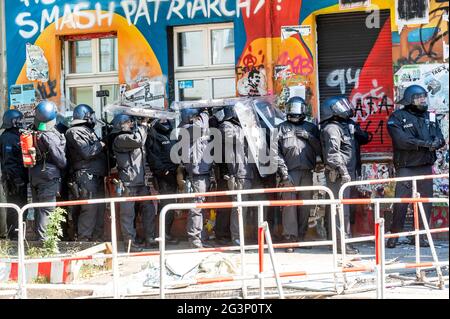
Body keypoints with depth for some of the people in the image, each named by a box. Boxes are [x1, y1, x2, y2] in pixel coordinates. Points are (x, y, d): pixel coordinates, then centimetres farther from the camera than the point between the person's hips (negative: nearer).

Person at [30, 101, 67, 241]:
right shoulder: (50, 136, -16)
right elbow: (61, 160, -12)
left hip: (34, 175, 7)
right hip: (49, 177, -7)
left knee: (38, 208, 14)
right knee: (46, 210, -6)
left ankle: (38, 238, 20)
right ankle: (43, 239, -8)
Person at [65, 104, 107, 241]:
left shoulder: (88, 131, 21)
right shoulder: (75, 132, -8)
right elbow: (86, 152, -18)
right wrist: (101, 144, -7)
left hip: (96, 177, 10)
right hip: (86, 177, -10)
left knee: (100, 209, 12)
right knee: (89, 209, -12)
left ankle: (97, 239, 19)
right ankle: (84, 240, -10)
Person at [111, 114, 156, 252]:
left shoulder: (132, 135, 20)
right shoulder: (120, 139, -9)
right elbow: (137, 140, -20)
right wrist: (143, 126, -7)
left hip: (141, 180, 9)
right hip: (128, 182, -9)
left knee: (149, 209, 10)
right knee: (128, 213, -4)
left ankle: (149, 239, 18)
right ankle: (129, 242, -1)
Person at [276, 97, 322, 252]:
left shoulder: (311, 128, 16)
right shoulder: (282, 128, 8)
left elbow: (319, 150, 10)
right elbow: (277, 152, 1)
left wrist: (309, 136, -4)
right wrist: (283, 172, -9)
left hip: (307, 173, 3)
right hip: (290, 173, -3)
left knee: (305, 207, 3)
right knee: (289, 206, -9)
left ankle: (301, 237, 12)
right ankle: (290, 240, -9)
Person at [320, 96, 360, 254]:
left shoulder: (344, 126, 20)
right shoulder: (331, 129, -11)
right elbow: (333, 153, -20)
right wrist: (343, 171, -25)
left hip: (347, 173, 10)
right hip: (338, 175, -10)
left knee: (339, 207, 12)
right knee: (341, 208, -11)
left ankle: (335, 239, 17)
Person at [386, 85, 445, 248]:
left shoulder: (430, 117, 14)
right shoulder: (397, 117, -3)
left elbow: (440, 138, 8)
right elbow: (401, 140, -16)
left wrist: (437, 142, -17)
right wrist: (425, 144, -19)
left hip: (426, 166, 5)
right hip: (406, 166, -5)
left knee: (425, 201, 4)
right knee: (401, 202, -9)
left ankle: (420, 235, 12)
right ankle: (394, 236, 1)